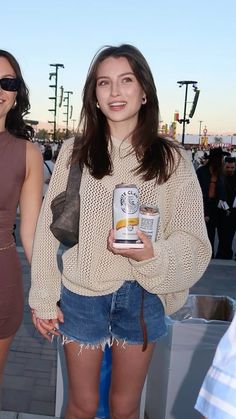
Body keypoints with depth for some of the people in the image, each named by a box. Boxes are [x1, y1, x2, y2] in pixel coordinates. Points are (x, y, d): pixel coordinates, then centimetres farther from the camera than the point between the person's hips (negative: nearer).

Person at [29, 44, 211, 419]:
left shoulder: (171, 159, -6)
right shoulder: (74, 152, -6)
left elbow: (195, 243, -8)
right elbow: (48, 229, -1)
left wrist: (152, 254, -27)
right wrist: (43, 298, 0)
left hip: (142, 297, 1)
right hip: (81, 294, 0)